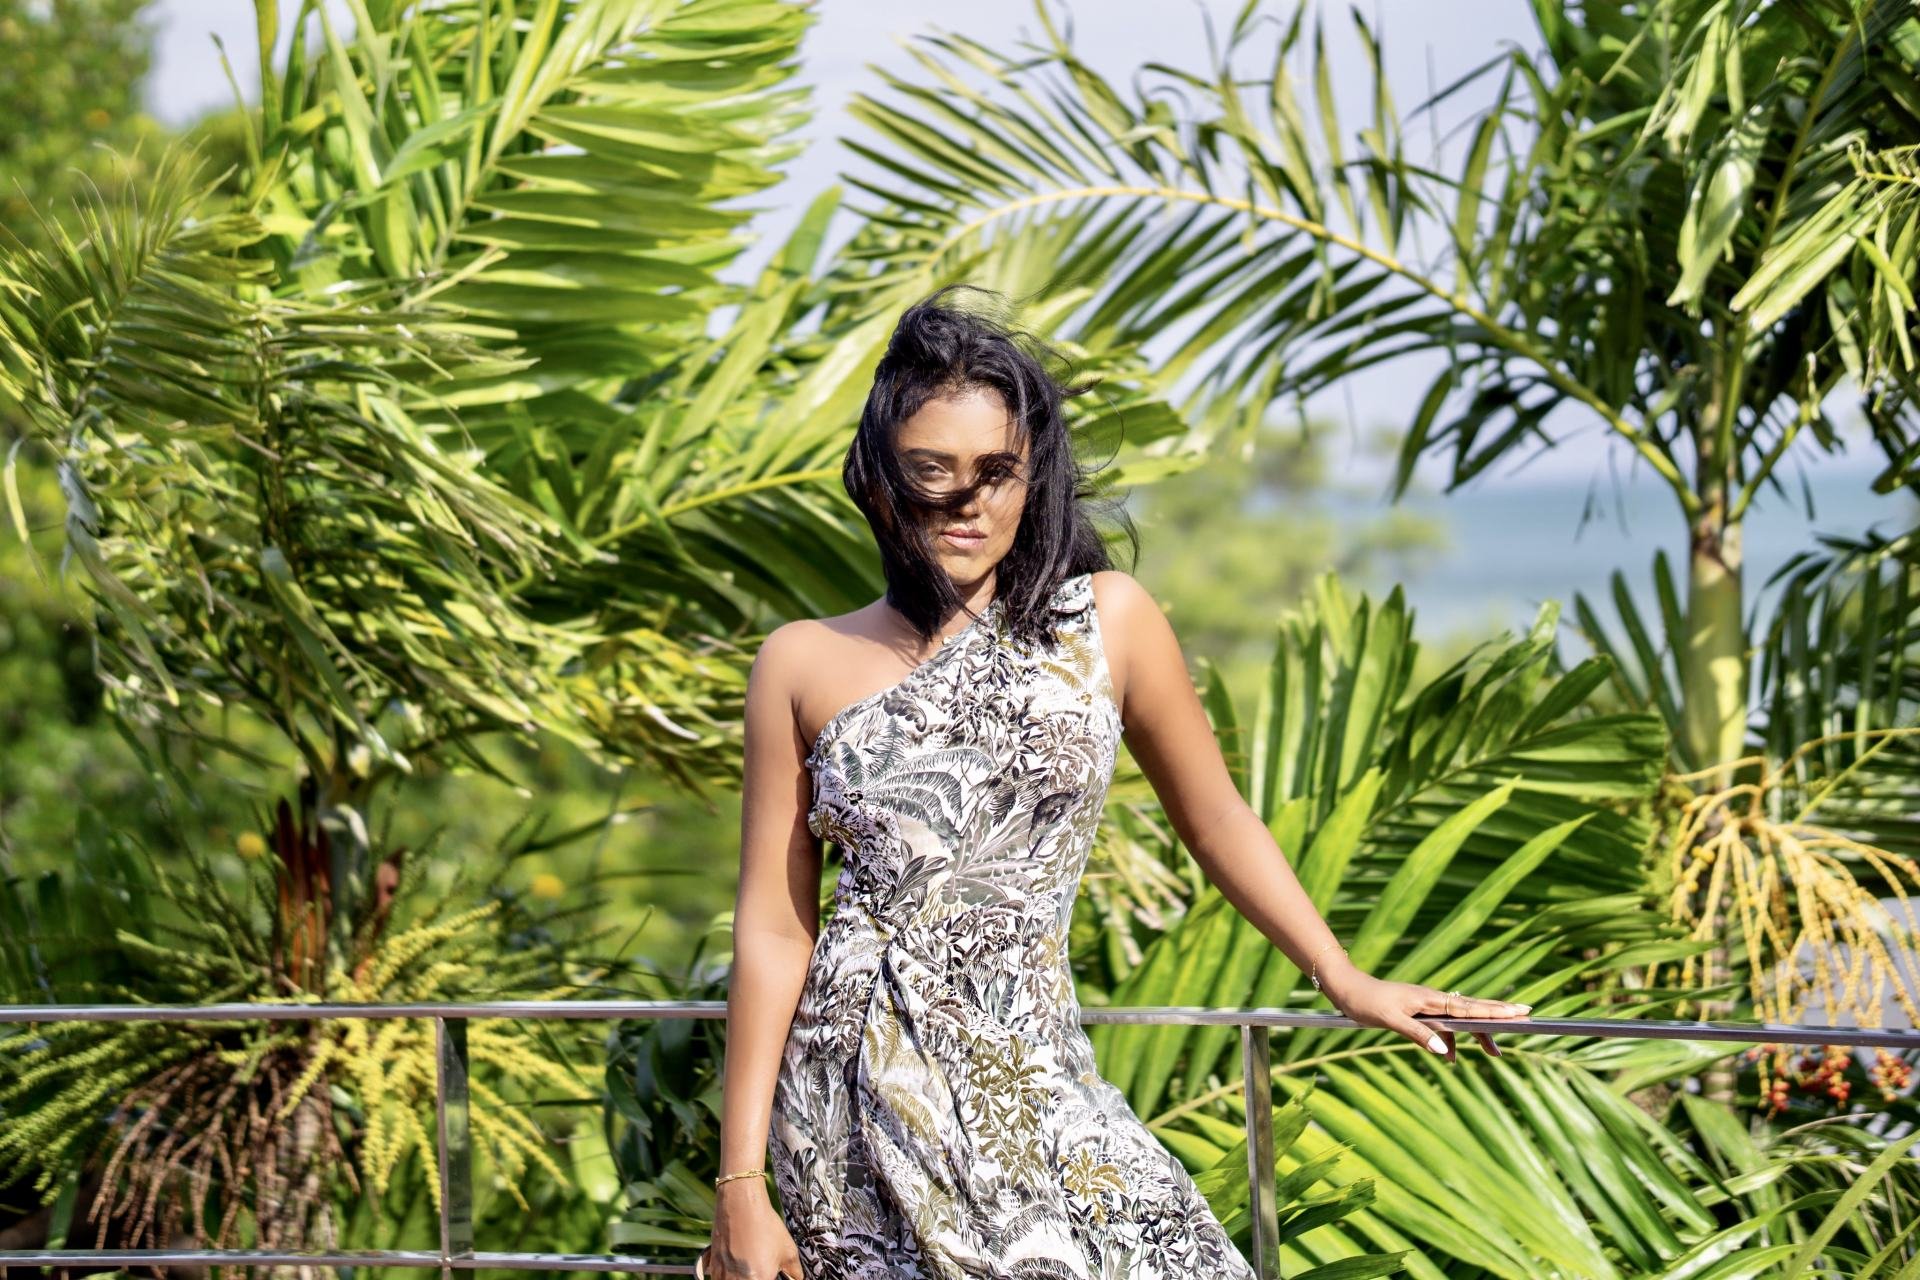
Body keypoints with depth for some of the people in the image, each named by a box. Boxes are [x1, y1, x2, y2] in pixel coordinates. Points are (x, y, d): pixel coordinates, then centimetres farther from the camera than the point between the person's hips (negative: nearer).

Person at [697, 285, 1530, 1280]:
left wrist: (1348, 984, 17)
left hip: (1031, 1083, 1)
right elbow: (773, 927, 2)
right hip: (854, 1098, -1)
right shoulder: (802, 665, 3)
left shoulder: (1106, 621, 4)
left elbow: (1216, 823, 15)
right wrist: (742, 1189, -1)